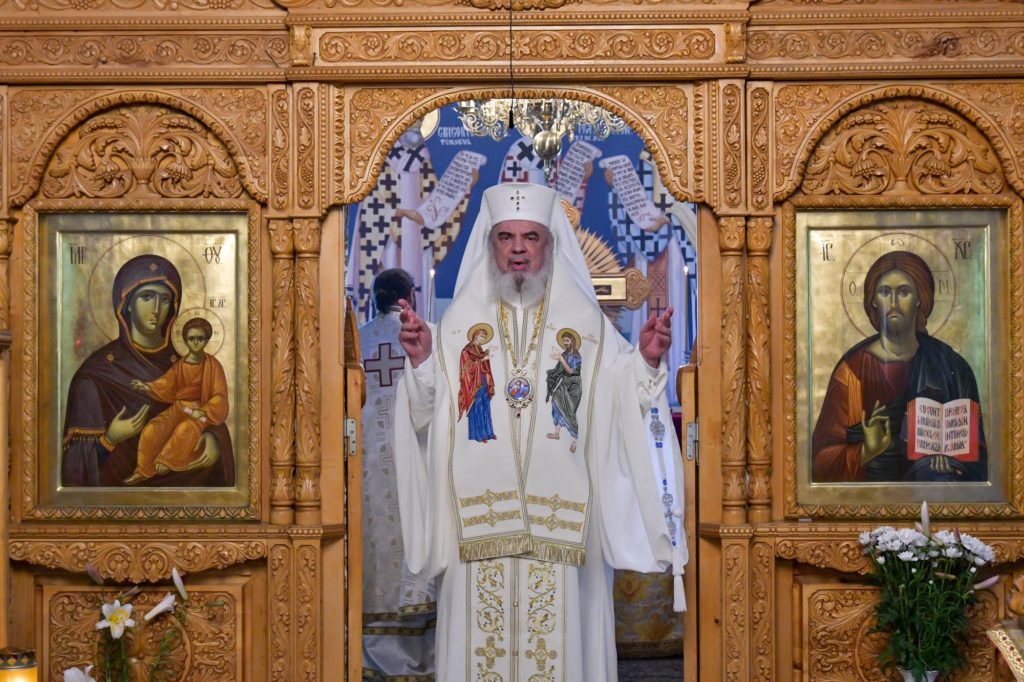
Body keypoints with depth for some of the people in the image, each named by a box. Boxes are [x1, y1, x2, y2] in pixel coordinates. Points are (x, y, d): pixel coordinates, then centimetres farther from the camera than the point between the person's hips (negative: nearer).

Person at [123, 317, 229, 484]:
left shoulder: (213, 365, -6)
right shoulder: (179, 365, 7)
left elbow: (220, 395, -9)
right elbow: (165, 385, -1)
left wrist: (203, 413, -21)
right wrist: (146, 387, -19)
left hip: (201, 410, -4)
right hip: (179, 408, 4)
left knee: (185, 430, -35)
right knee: (152, 429, -18)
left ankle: (164, 462, -16)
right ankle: (144, 470, -9)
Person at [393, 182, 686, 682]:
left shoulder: (586, 322, 8)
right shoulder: (460, 321, 9)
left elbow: (623, 406, 3)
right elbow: (427, 415, 3)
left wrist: (647, 361, -13)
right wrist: (420, 360, -13)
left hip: (561, 525, 0)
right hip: (479, 524, 1)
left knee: (559, 641, 0)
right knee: (482, 642, 2)